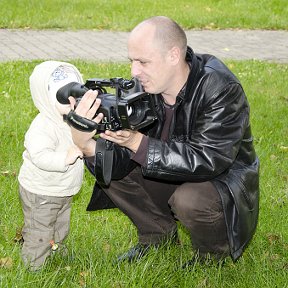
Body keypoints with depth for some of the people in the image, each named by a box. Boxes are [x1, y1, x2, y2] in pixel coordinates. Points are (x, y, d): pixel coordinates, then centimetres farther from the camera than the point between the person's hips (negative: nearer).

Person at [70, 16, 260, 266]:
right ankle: (159, 235, 11)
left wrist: (137, 142, -41)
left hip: (224, 183, -6)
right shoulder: (142, 87, -11)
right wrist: (87, 145, -37)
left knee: (189, 199, -36)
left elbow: (206, 161, -35)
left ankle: (213, 256, -2)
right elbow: (120, 163, -15)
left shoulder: (222, 90, -28)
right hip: (173, 176, 6)